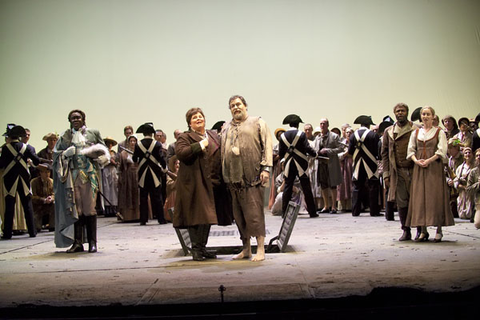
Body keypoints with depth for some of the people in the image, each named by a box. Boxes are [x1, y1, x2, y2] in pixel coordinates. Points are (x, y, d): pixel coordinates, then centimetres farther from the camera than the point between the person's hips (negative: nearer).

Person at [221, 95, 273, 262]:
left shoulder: (257, 122, 8)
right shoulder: (226, 127, 20)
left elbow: (267, 146, 0)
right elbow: (223, 151, 20)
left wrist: (266, 168, -10)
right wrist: (224, 174, 11)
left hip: (253, 175, -5)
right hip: (233, 177, 5)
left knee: (254, 212, -8)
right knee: (239, 214, 6)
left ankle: (260, 249, -2)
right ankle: (246, 249, 15)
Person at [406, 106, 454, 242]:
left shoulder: (439, 132, 4)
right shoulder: (415, 133, 14)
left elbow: (442, 151, -6)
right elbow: (410, 150, 10)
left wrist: (428, 160, -16)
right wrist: (416, 160, -8)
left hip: (434, 167, -3)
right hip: (419, 167, 3)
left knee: (436, 197, -6)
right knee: (420, 197, -1)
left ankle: (439, 230, -2)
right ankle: (423, 231, 2)